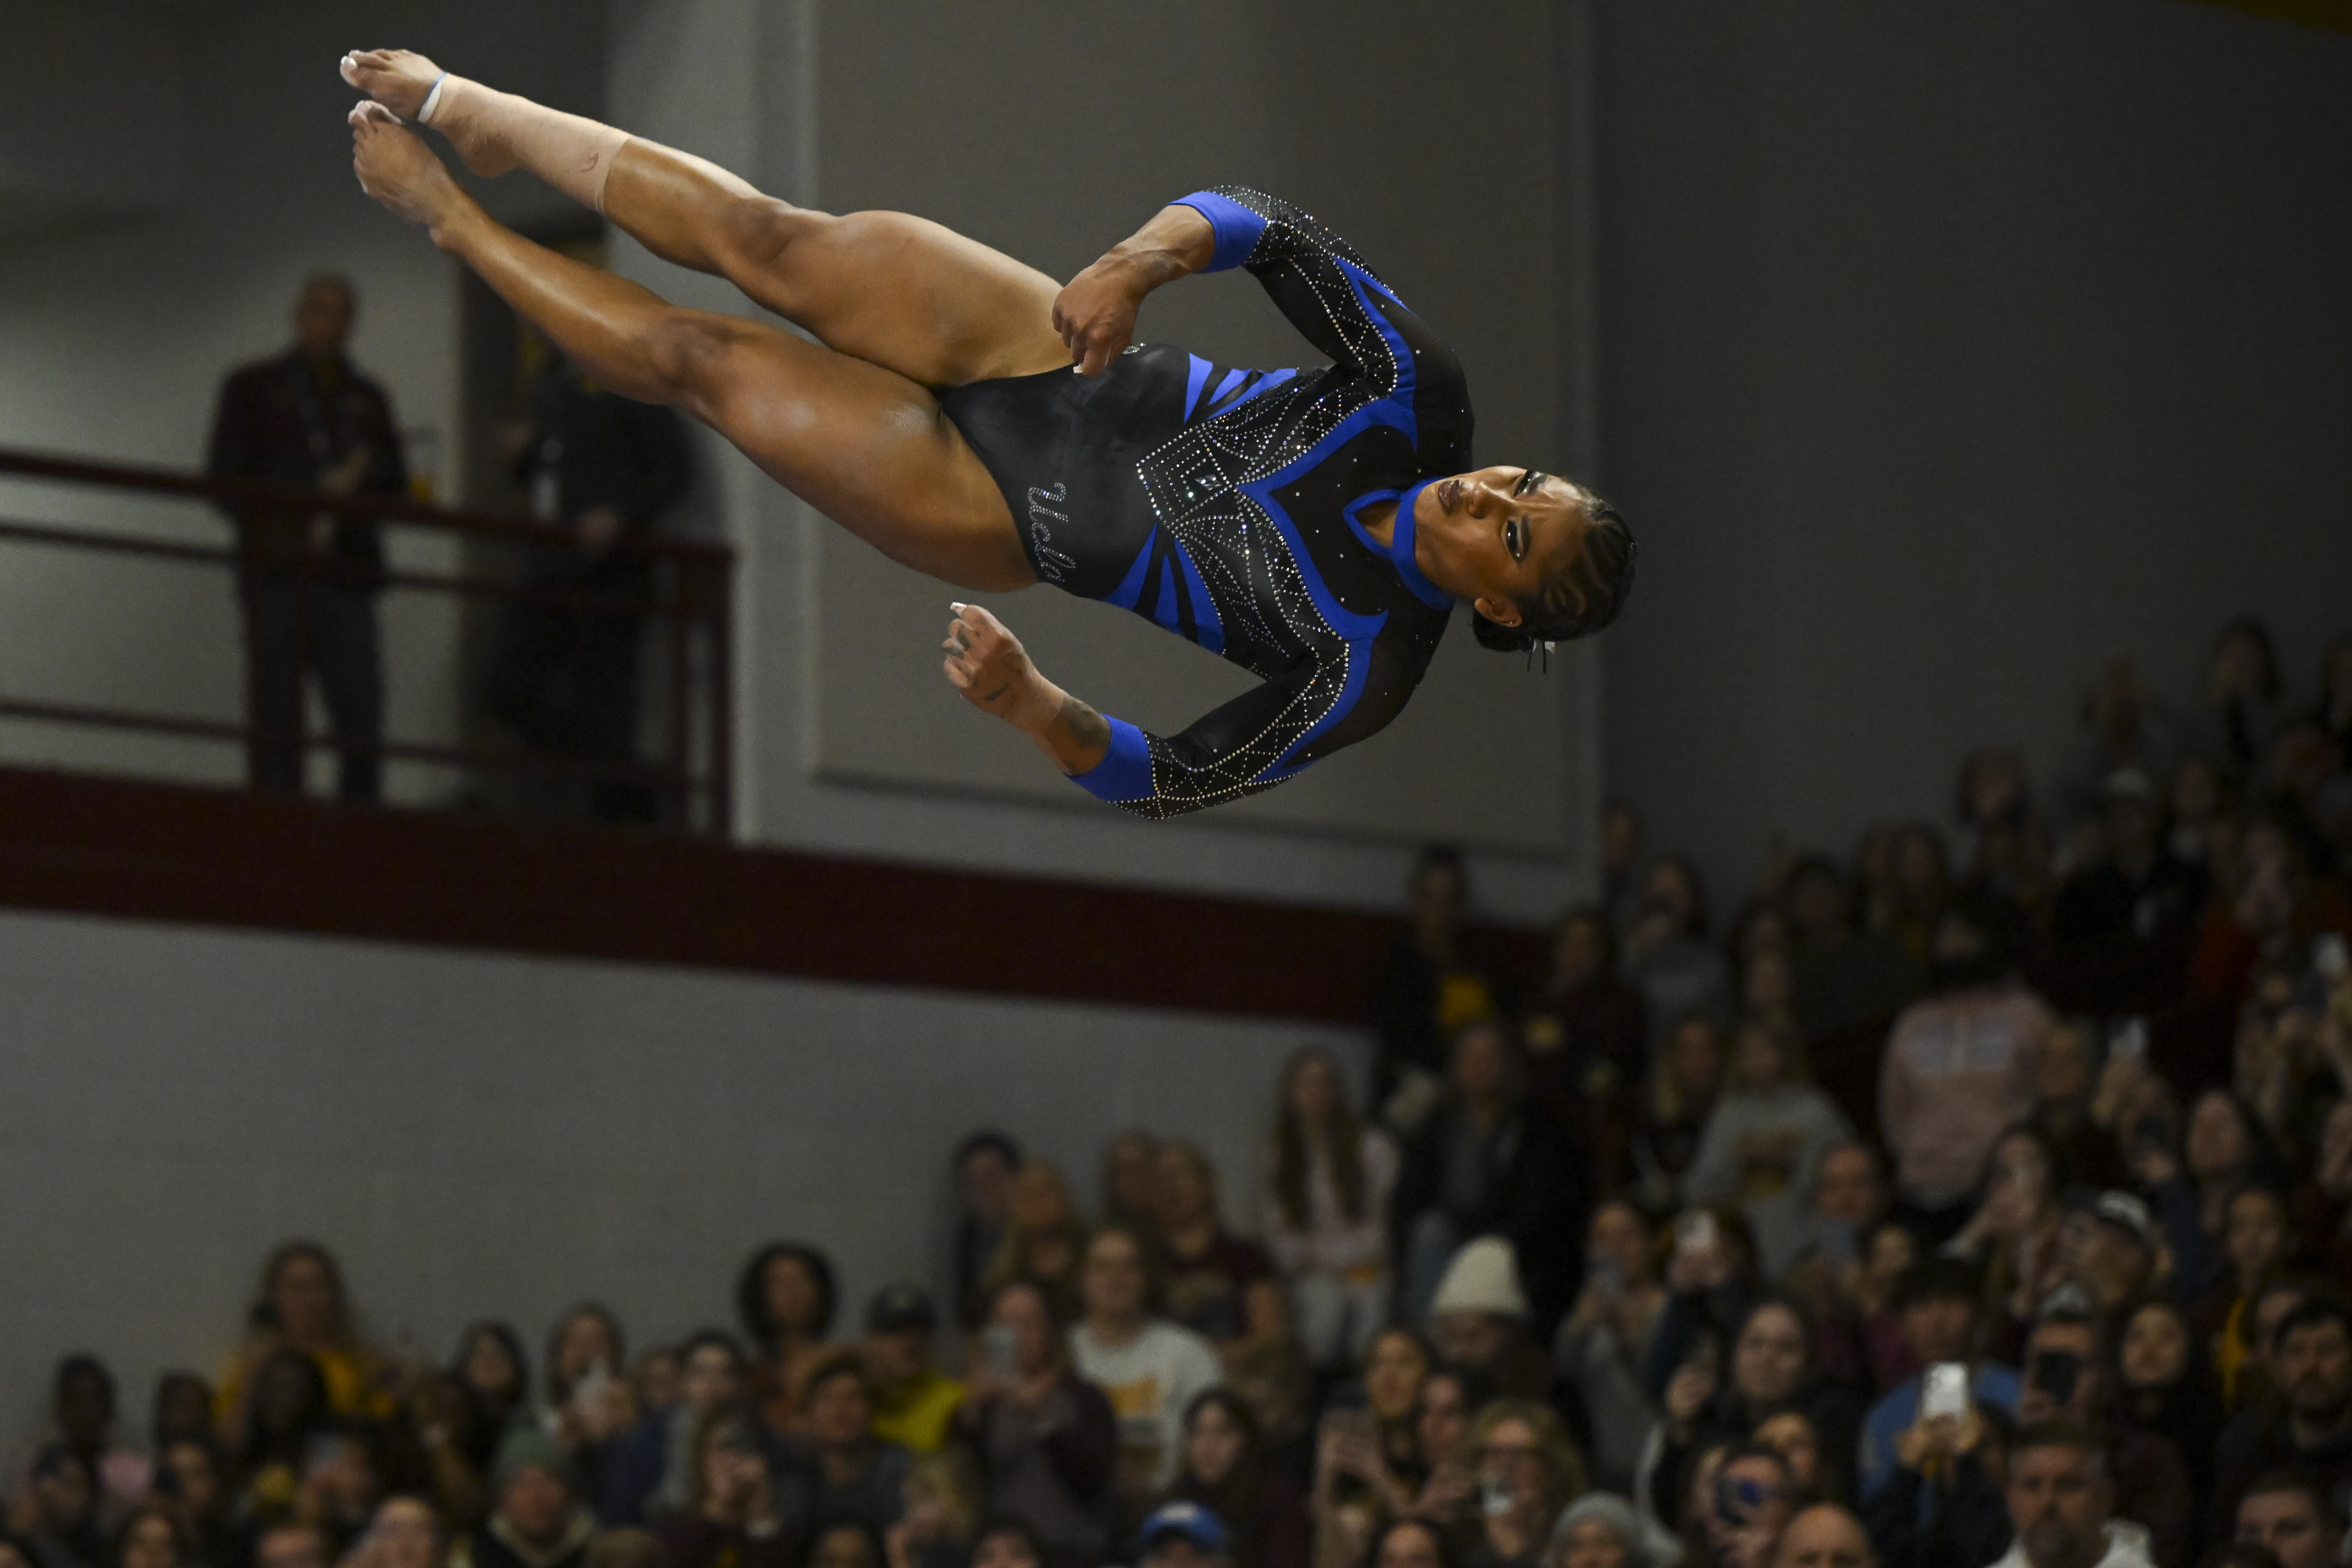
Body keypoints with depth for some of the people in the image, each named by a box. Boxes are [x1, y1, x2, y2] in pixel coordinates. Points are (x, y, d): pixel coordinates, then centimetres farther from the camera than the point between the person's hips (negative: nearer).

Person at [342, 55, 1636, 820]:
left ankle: (443, 214, 22)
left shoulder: (1362, 672, -23)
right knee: (761, 237, -4)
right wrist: (1144, 262, -38)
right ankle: (466, 114, 21)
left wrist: (1034, 708, -42)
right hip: (1057, 357, 3)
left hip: (1002, 520, -3)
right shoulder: (1418, 402, -15)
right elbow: (1266, 227, -17)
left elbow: (1169, 783, -22)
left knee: (695, 357, -3)